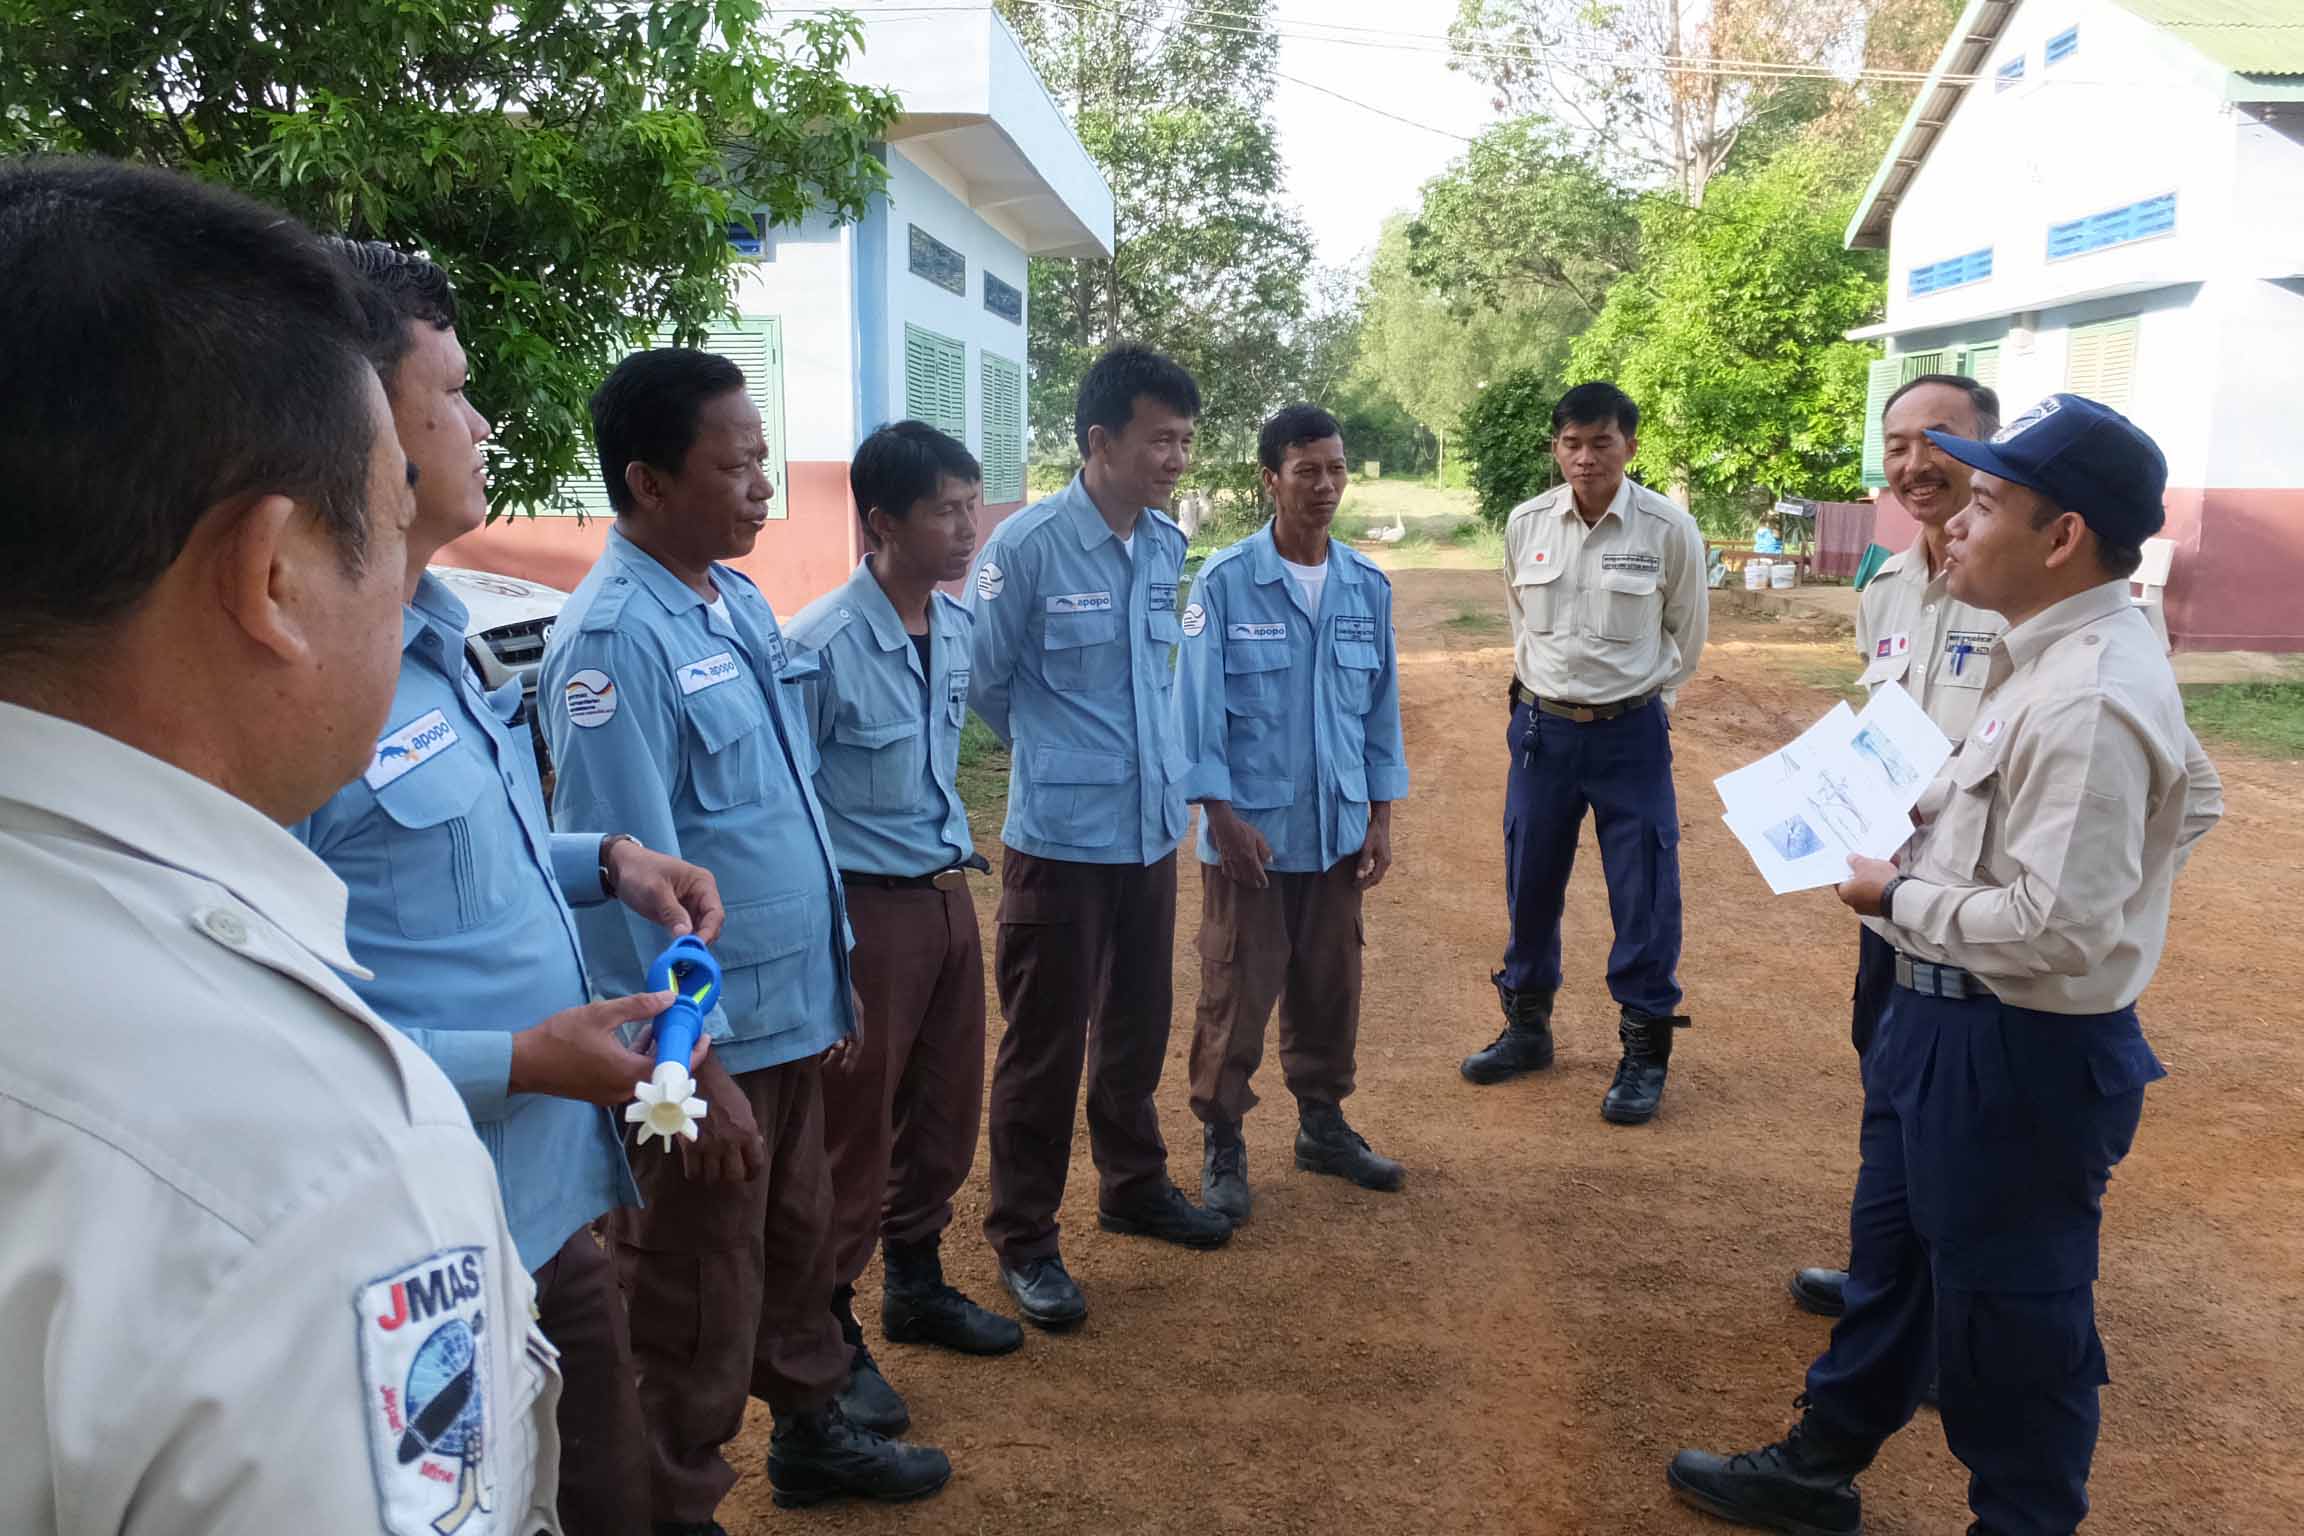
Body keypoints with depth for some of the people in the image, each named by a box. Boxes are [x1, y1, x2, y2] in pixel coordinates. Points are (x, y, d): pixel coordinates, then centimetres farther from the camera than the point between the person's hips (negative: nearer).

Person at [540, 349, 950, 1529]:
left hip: (787, 1008, 8)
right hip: (703, 1035, -8)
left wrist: (833, 969, 15)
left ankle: (810, 1431, 45)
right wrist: (696, 1061, -21)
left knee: (799, 1240, 24)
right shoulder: (615, 637, -21)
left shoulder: (741, 601, 5)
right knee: (696, 1298, 10)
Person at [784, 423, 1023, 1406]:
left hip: (948, 895, 8)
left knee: (945, 1114, 20)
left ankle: (917, 1286, 40)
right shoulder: (822, 648, -21)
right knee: (853, 1133, 6)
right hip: (868, 909, -7)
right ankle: (829, 1335, 24)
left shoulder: (957, 628, 2)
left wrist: (956, 853, 16)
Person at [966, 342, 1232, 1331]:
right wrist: (1057, 758, 9)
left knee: (1138, 1025, 20)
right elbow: (982, 684, -5)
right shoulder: (1027, 546, -16)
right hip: (1061, 839, -6)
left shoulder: (1167, 544, 3)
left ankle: (1133, 1185, 40)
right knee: (1046, 1043, 5)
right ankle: (1023, 1237, 20)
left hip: (1152, 830, 6)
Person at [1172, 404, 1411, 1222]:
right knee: (1236, 994, 4)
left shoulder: (1367, 586, 3)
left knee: (1331, 987, 15)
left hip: (1337, 831, 4)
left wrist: (1381, 820, 7)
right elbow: (1196, 706, -9)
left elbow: (1381, 706, 9)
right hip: (1250, 830, -4)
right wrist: (1224, 816, -13)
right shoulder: (1225, 582, -10)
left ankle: (1322, 1123, 33)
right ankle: (1222, 1143, 19)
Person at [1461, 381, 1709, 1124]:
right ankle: (1526, 1027, 31)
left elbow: (1686, 635, 4)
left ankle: (1645, 1053, 16)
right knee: (1529, 885, 13)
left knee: (1644, 896, 0)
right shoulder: (1526, 524, -2)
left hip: (1630, 733, -3)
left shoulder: (1669, 529, -11)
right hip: (1540, 727, 3)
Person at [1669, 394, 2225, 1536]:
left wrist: (1900, 898, -14)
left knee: (2009, 1315, 10)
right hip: (1951, 1024, 11)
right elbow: (2186, 801, 16)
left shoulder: (2086, 703, -27)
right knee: (1891, 1257, 24)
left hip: (2020, 1057, -11)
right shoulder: (2061, 654, 4)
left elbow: (2057, 928, -30)